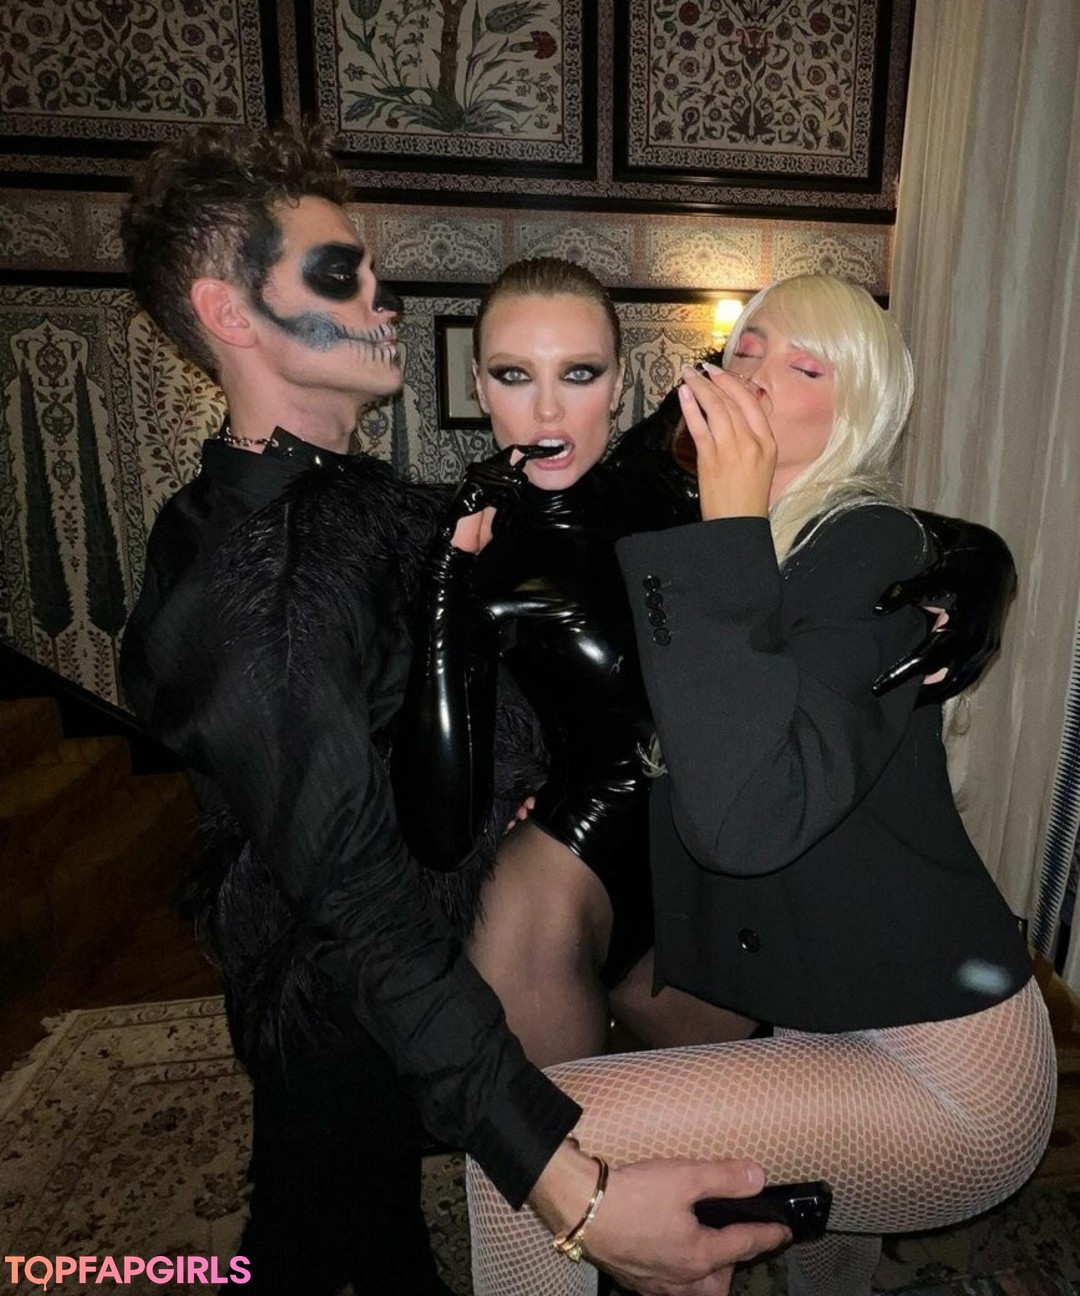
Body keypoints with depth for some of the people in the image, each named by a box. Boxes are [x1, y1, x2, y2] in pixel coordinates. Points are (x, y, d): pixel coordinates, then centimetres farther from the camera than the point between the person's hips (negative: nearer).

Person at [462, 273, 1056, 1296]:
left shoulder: (878, 552, -20)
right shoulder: (732, 555, 3)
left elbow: (747, 816, -34)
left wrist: (730, 533, -29)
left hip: (946, 1082, -8)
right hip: (823, 1030, 8)